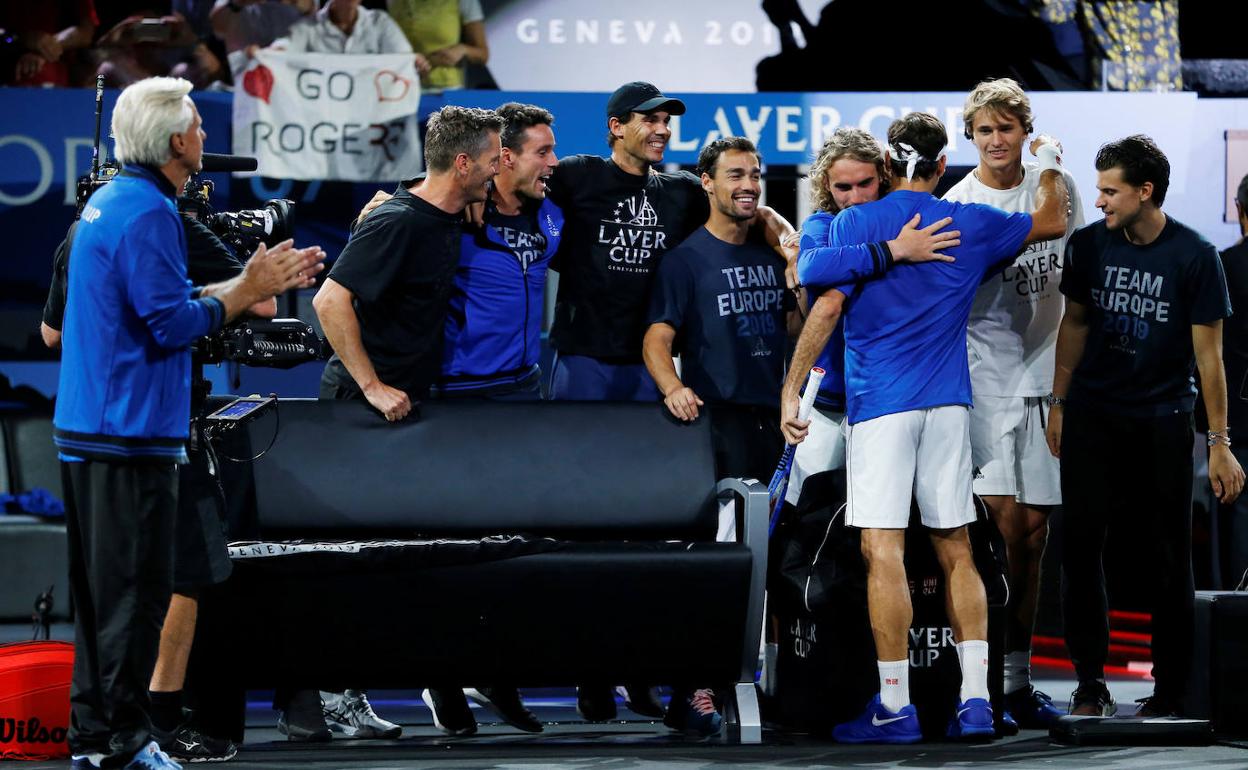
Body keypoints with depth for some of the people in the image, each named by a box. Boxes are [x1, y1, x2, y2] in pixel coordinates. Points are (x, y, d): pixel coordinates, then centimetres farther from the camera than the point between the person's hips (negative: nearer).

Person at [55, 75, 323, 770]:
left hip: (91, 426, 10)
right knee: (136, 587, -6)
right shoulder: (148, 213, -16)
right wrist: (247, 291, -8)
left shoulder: (111, 201, 16)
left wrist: (254, 282, 17)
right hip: (131, 429, -10)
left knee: (102, 585, 13)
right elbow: (174, 324, -20)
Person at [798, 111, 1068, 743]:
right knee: (955, 551, 9)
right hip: (948, 405, 4)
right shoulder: (972, 225, 7)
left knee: (883, 550, -6)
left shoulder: (853, 225, -2)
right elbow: (1053, 222, 22)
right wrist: (1050, 165, 39)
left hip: (880, 403, -4)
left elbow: (809, 285, -7)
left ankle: (895, 706, -10)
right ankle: (975, 700, 4)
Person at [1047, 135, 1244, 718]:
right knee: (1080, 541, -7)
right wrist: (1059, 402, 9)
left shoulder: (1193, 256, -10)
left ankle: (1169, 691, 7)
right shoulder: (1089, 245, 0)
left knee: (1167, 556, 0)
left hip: (1161, 420, -3)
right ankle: (1090, 681, 1)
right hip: (1093, 415, 3)